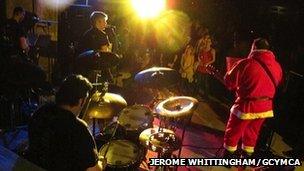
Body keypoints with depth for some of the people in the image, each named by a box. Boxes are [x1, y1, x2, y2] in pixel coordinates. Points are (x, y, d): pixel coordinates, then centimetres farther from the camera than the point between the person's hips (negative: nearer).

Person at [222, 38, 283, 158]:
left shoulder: (246, 63, -18)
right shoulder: (277, 66, -2)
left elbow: (230, 81, -10)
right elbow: (276, 84, 13)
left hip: (247, 106, -5)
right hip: (265, 107, 6)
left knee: (233, 132, 13)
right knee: (252, 133, 22)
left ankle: (228, 157, 25)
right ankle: (246, 157, 35)